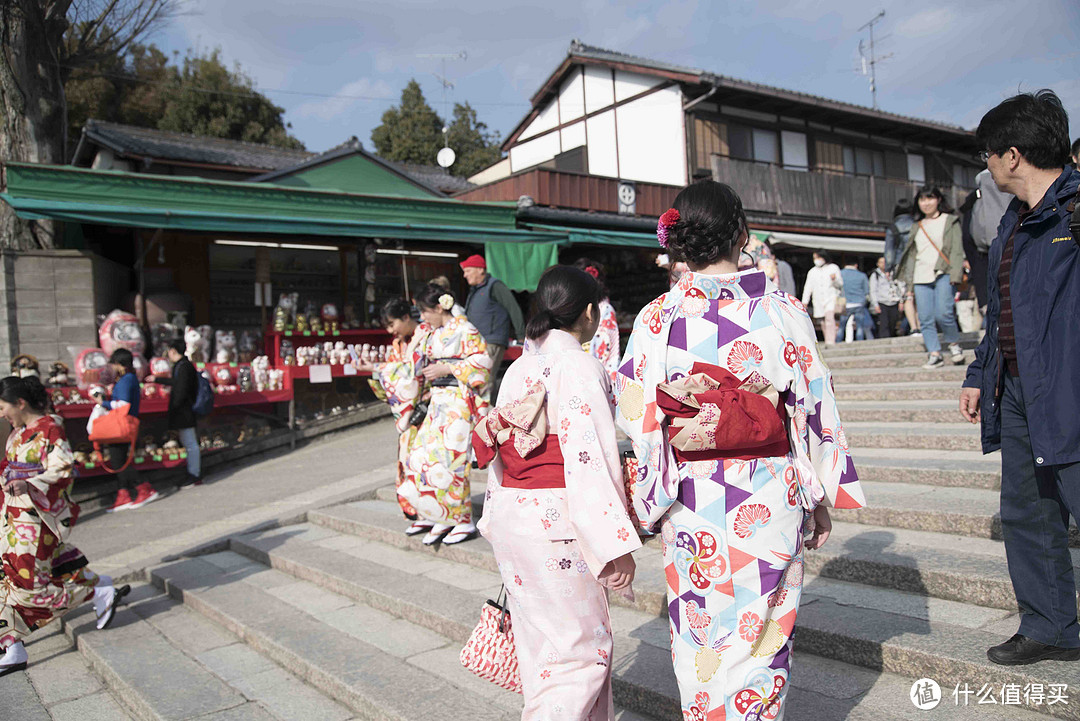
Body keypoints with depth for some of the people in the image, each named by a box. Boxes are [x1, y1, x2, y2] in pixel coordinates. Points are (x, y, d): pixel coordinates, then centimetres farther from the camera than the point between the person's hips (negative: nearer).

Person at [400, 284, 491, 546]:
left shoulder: (464, 329, -8)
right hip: (438, 401, 8)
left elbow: (482, 361, -14)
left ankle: (464, 521, 5)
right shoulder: (431, 334, 15)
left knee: (451, 460, -8)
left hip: (459, 402, -8)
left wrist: (446, 369, -16)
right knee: (424, 454, 2)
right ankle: (442, 519, 12)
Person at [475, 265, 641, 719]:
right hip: (555, 519, -8)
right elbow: (591, 460, -20)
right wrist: (616, 545, -17)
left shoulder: (519, 367, 9)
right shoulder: (581, 368, -14)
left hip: (509, 511, 9)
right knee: (581, 647, 5)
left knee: (541, 639, 19)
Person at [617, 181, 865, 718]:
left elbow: (636, 415, -4)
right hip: (769, 501, 0)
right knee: (761, 636, 15)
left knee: (700, 640, 16)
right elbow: (814, 408, -3)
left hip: (689, 500, 1)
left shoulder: (657, 317, -6)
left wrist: (648, 499, 7)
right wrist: (822, 497, 7)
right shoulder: (782, 310, -6)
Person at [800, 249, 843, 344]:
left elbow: (840, 285, 7)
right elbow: (808, 287, 13)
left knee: (829, 317, -24)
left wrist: (835, 279, -15)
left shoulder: (833, 268, 8)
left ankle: (830, 341, -31)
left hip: (831, 298, -4)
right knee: (823, 322, 6)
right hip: (819, 300, 4)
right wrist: (804, 301, 4)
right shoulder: (812, 271, 15)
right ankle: (827, 342, 14)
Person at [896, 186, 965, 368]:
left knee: (943, 313, -18)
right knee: (925, 319, -4)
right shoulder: (917, 226, 22)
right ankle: (934, 354, -1)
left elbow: (957, 249, 1)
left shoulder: (950, 221, 11)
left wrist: (955, 274, -12)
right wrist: (909, 283, 14)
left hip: (943, 274, -4)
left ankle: (954, 344, 4)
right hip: (921, 278, 4)